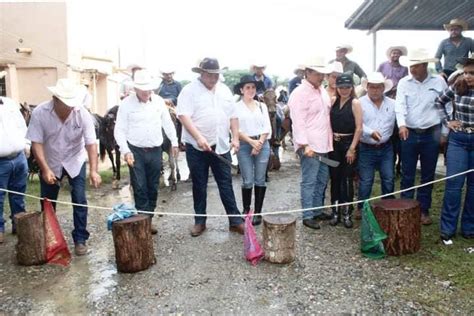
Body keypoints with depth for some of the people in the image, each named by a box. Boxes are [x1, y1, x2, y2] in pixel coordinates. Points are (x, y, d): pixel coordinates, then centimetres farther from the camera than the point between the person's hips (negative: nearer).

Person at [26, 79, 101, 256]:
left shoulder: (82, 114, -23)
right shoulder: (39, 113, -22)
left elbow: (91, 144, -24)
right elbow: (36, 143, -19)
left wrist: (93, 170, -35)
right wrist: (45, 169, -26)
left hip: (75, 162, -1)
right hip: (50, 163, 1)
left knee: (79, 201, -6)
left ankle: (80, 240, 7)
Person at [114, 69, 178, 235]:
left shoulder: (158, 101, 4)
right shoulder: (126, 103, -6)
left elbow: (167, 123, 14)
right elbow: (119, 130, -6)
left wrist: (174, 142, 12)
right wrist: (125, 151, -15)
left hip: (155, 150, 3)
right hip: (136, 151, -3)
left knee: (153, 188, 9)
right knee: (140, 188, -2)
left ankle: (149, 219, 22)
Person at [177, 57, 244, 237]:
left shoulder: (224, 90, 11)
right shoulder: (189, 90, -6)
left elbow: (233, 116, 14)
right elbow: (184, 116, -17)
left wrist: (235, 138, 4)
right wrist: (199, 137, -27)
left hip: (221, 146, 4)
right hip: (197, 147, -3)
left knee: (226, 184, 6)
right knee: (199, 186, 8)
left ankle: (235, 221, 13)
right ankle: (200, 221, 21)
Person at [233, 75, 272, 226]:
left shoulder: (262, 106, 12)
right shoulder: (236, 107, 2)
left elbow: (267, 128, 6)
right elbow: (236, 130, -6)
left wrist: (259, 143, -7)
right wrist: (251, 141, -12)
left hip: (262, 144, 3)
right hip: (244, 145, -3)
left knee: (260, 180, 4)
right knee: (247, 181, -2)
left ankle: (258, 212, 13)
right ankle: (246, 210, 15)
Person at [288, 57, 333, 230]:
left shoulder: (322, 90, 15)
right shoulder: (299, 93, -12)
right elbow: (298, 122, -18)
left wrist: (330, 138, 16)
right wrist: (304, 145, -24)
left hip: (323, 144, 9)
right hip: (309, 145, -9)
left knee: (322, 179, 15)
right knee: (309, 181, -2)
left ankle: (317, 210, 29)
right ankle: (307, 216, 8)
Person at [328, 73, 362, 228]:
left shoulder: (355, 103, -6)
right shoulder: (333, 101, 6)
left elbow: (359, 128, -9)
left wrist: (352, 148, -12)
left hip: (348, 143, -3)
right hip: (334, 143, 4)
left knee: (347, 179, 2)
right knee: (334, 178, 8)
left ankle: (346, 213, 14)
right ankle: (335, 212, 19)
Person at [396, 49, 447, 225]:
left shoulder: (438, 82, 1)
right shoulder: (404, 83, 1)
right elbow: (400, 105, -10)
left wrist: (444, 133, 3)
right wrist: (401, 124, -28)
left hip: (431, 134, 0)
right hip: (409, 134, 0)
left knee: (428, 175, 9)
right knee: (407, 175, 6)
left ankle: (424, 210, 21)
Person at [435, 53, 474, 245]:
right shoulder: (457, 87, -2)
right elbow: (439, 102, 14)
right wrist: (447, 121, 4)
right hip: (458, 139, 0)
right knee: (453, 184, -2)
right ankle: (447, 229, 7)